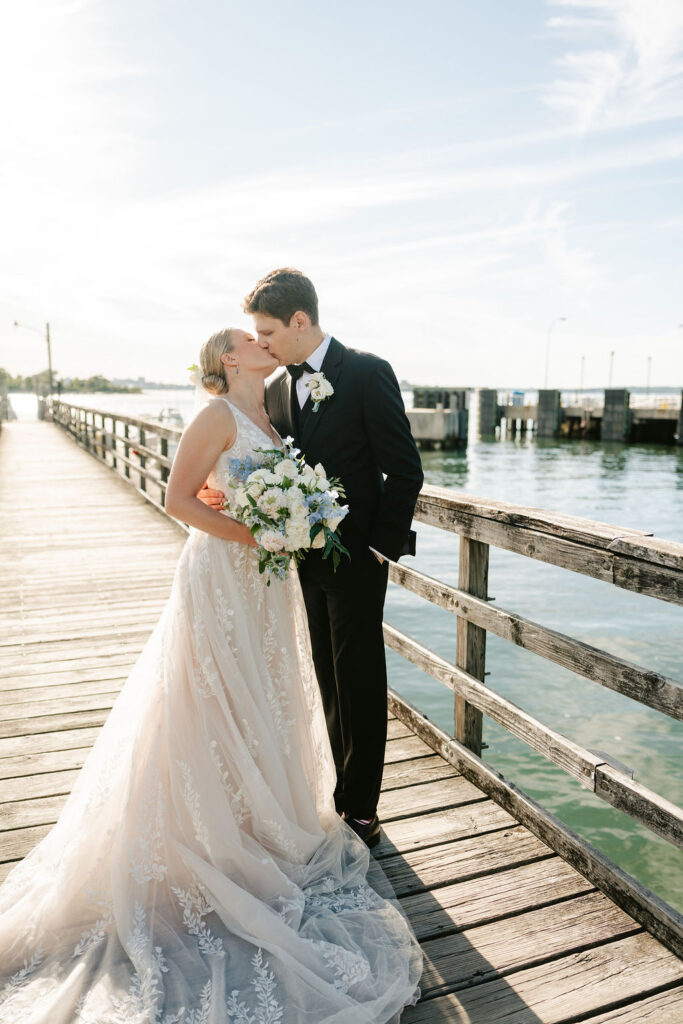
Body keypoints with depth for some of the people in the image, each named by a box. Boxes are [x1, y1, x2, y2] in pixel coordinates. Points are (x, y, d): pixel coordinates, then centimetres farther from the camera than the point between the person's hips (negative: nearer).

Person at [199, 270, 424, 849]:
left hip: (356, 559, -6)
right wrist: (226, 492, -5)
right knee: (331, 682, 16)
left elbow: (405, 470, -12)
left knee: (360, 686, 5)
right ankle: (345, 793, 33)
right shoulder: (277, 389, 8)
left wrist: (383, 546, -12)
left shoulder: (368, 374, -11)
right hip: (308, 560, 6)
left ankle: (361, 808, 23)